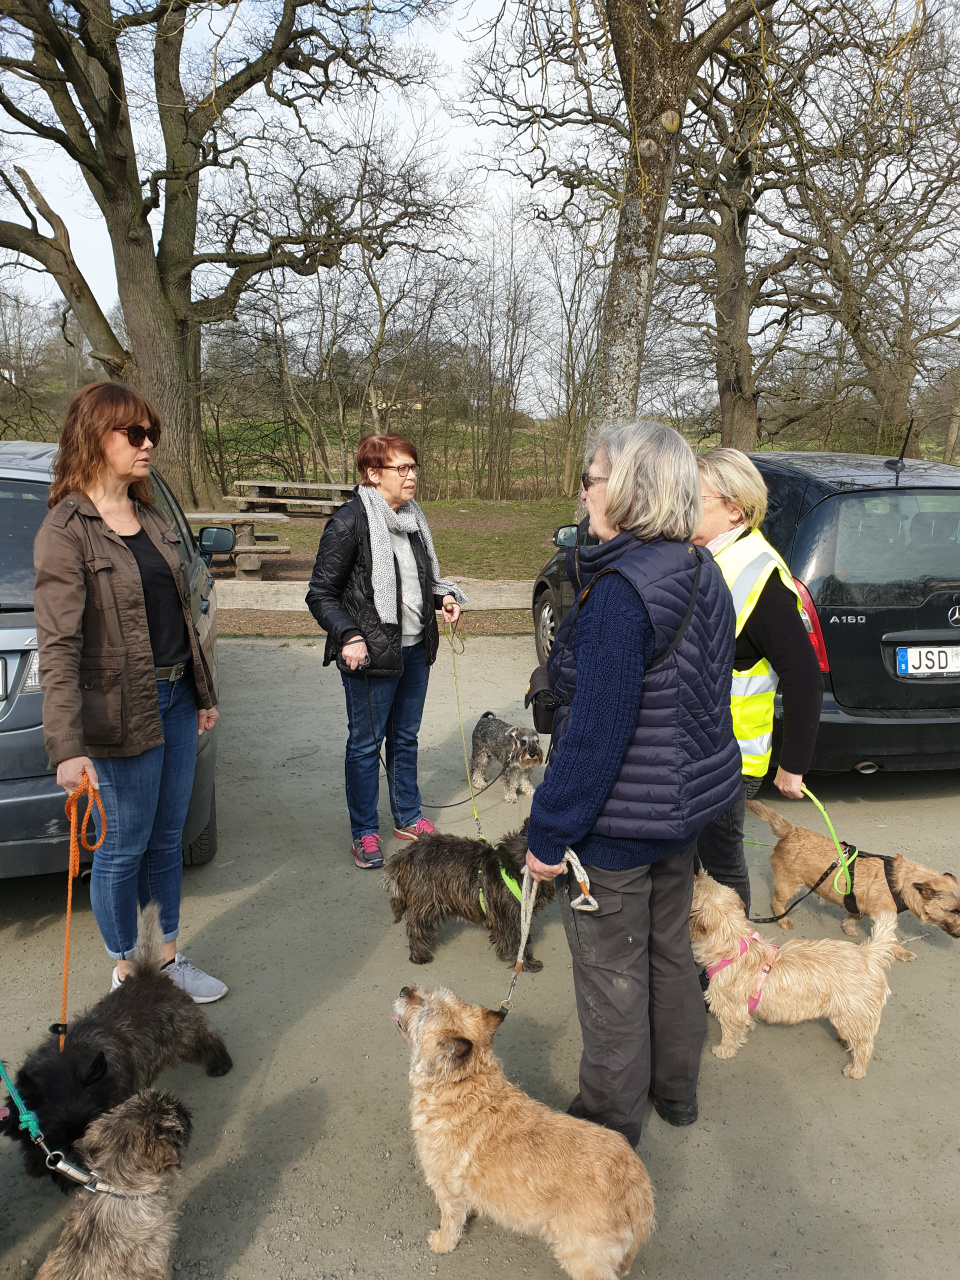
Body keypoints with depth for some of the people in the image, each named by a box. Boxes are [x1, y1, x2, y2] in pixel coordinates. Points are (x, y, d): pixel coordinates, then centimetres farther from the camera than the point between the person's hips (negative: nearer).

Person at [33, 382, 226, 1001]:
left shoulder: (151, 519, 10)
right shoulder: (67, 530, -14)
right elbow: (58, 646, -20)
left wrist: (204, 693, 17)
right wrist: (68, 746, -27)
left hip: (177, 700, 7)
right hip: (123, 713, -7)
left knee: (168, 839, 18)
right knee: (124, 850, 9)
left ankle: (168, 958, 34)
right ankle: (127, 974, 28)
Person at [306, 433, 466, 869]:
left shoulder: (413, 518, 8)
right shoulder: (349, 522, -15)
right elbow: (321, 593, -13)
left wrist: (445, 594, 3)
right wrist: (348, 636, -25)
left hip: (415, 648, 7)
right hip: (370, 654, -7)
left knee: (405, 736, 19)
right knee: (366, 742, 7)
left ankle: (408, 818, 36)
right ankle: (364, 833, 23)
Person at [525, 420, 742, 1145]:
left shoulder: (620, 593, -26)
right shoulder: (703, 574, 3)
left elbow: (596, 732, -27)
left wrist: (549, 833, -17)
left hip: (618, 824, -9)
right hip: (687, 800, 9)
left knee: (612, 975, 10)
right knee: (669, 949, 25)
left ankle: (611, 1121, 31)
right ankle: (676, 1089, 45)